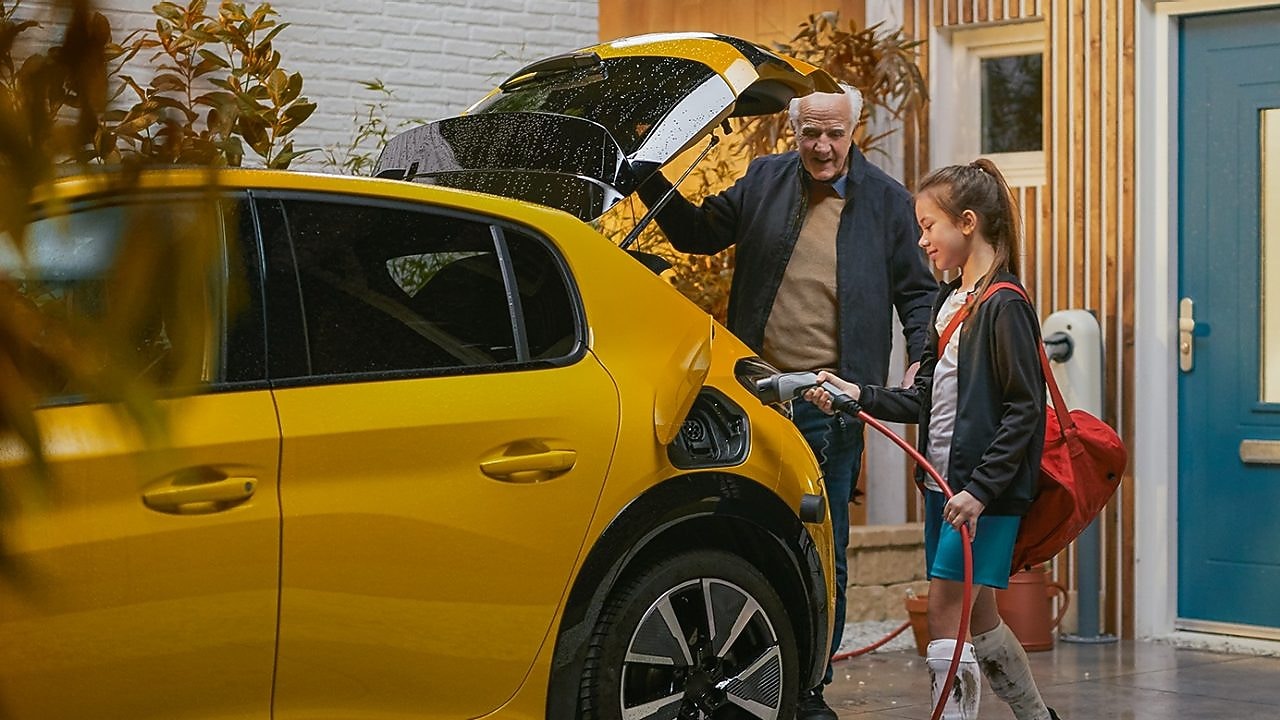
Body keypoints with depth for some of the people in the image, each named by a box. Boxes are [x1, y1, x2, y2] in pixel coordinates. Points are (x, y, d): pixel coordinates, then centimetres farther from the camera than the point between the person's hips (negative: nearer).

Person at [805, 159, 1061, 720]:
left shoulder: (1004, 306, -13)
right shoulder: (949, 301, 15)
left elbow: (1024, 411, -16)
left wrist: (980, 490, -21)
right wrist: (859, 396, -3)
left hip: (986, 492, -9)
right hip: (942, 484, 9)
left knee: (946, 612, -11)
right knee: (976, 617, 13)